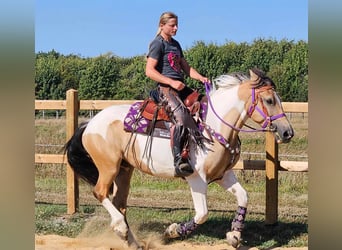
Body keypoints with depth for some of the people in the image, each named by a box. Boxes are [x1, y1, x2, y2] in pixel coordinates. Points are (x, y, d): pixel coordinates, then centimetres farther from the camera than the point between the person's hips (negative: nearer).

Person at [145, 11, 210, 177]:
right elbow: (149, 71, -11)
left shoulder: (175, 44, 23)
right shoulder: (157, 43, -3)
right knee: (180, 114, -33)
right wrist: (171, 82, -19)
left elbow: (186, 67, 24)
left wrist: (201, 78, 5)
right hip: (165, 87, -9)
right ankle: (179, 161, -42)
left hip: (180, 86, 9)